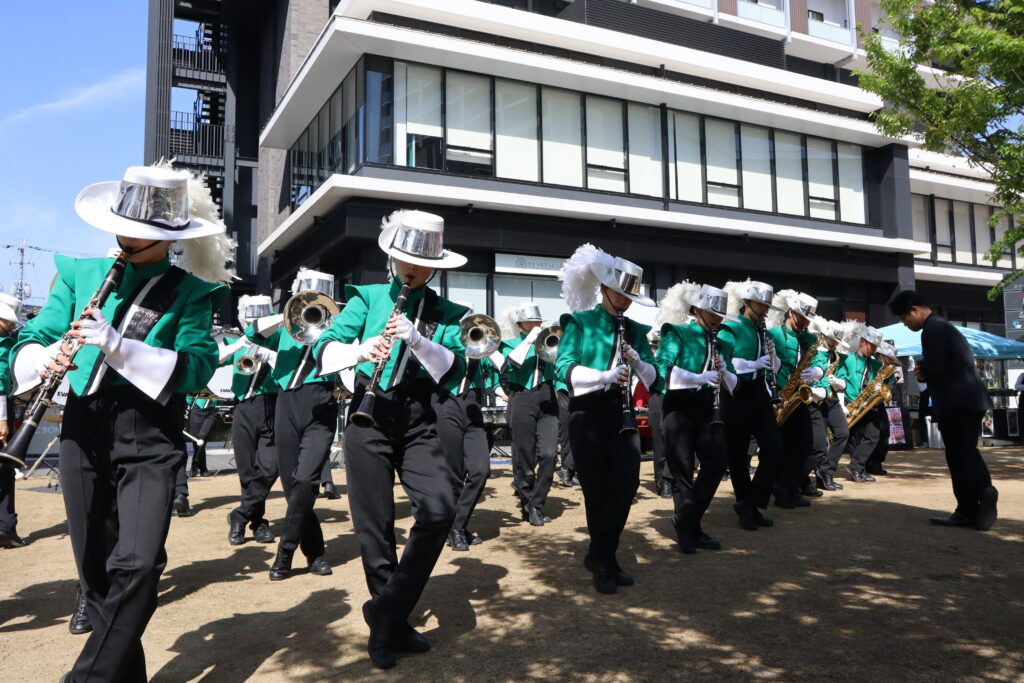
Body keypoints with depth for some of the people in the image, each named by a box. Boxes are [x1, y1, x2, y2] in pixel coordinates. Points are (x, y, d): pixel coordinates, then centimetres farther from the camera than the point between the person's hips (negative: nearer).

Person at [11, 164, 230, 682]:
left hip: (150, 441, -3)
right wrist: (47, 360, -18)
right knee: (96, 572, 10)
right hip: (84, 433, 3)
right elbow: (31, 340, 6)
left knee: (137, 565, -16)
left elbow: (196, 366, -12)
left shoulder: (191, 292, 1)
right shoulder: (80, 272, 10)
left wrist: (118, 346, -25)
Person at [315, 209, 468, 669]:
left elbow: (453, 371, -6)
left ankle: (386, 614, -1)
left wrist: (418, 342, -22)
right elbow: (324, 352, -2)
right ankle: (393, 625, 22)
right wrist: (360, 350, -23)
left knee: (440, 509, -19)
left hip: (418, 422, 1)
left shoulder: (447, 314, 8)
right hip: (369, 417, 0)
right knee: (374, 525, 2)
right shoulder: (367, 298, 8)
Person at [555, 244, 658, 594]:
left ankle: (599, 556, 10)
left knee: (627, 482, -6)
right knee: (597, 487, 1)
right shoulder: (580, 322, 0)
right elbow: (563, 367, -12)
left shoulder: (635, 330, 13)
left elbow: (652, 379, 9)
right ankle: (605, 559, 20)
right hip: (588, 414, -4)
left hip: (621, 413, 4)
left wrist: (638, 362, -12)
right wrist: (605, 376, -24)